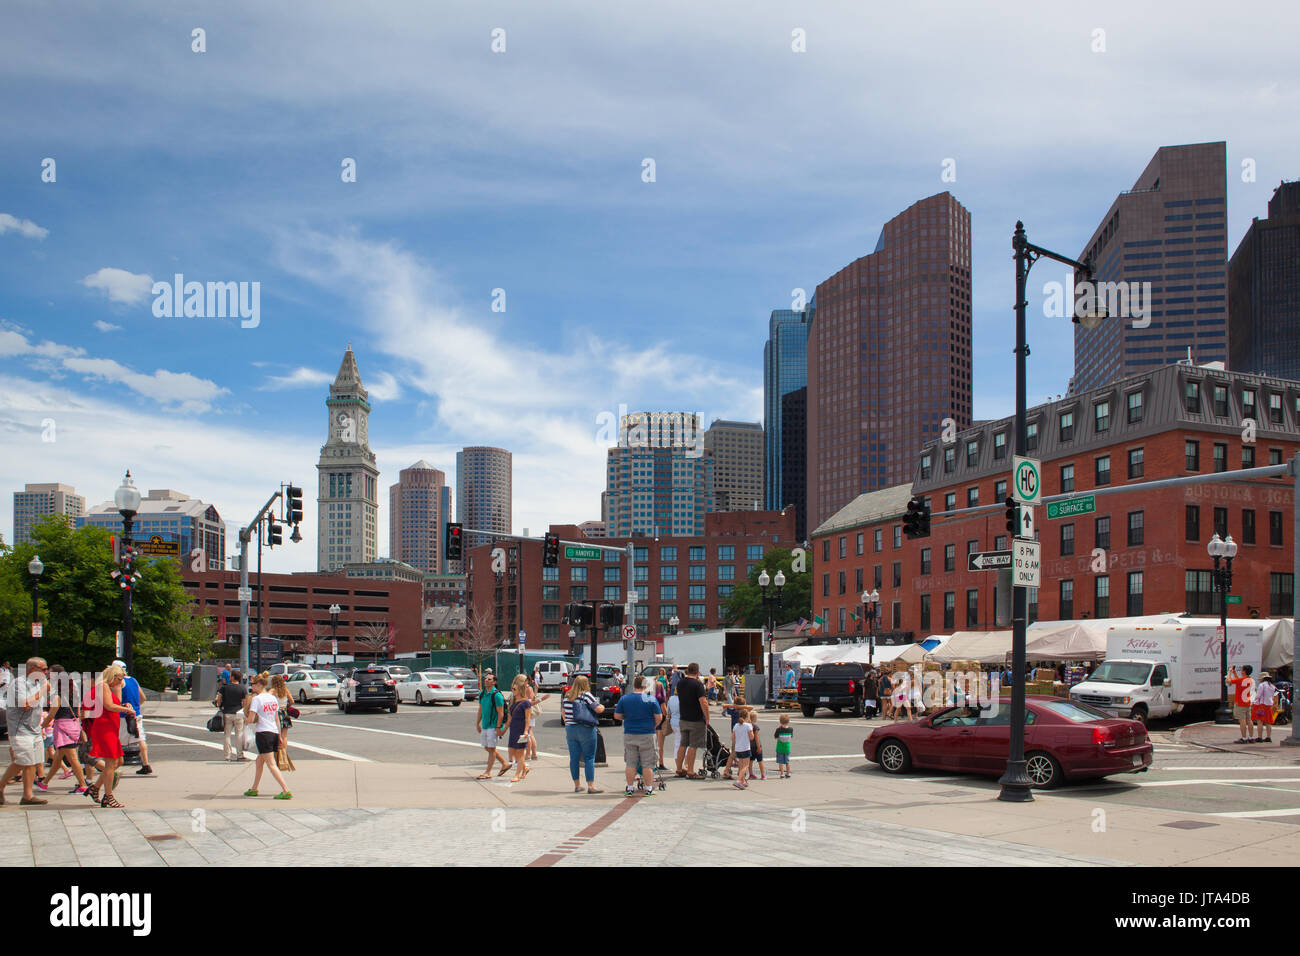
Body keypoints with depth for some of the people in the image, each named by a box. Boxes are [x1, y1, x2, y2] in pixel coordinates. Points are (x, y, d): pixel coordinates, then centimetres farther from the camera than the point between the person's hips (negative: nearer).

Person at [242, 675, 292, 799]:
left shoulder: (256, 698, -9)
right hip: (274, 732, 7)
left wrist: (245, 718, 9)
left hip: (263, 733, -7)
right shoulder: (273, 698, 12)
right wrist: (279, 736, 19)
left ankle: (286, 791, -14)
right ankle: (254, 789, 30)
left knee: (271, 764, -6)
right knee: (259, 761, 21)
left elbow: (250, 720, -13)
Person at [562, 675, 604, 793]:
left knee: (574, 758, 9)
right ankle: (591, 786, -4)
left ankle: (577, 785, 14)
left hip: (570, 730, 5)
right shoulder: (586, 695, -10)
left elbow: (563, 712, 16)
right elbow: (598, 709, -15)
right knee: (589, 758, -1)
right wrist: (602, 707, 7)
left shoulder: (567, 696, 8)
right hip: (586, 730, -5)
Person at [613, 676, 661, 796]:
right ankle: (648, 788, 7)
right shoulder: (651, 700, -5)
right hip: (647, 735, -2)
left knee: (630, 763, 8)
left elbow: (617, 716, 4)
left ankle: (630, 788, 10)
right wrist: (653, 727, 13)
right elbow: (659, 718, -4)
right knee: (647, 763, 4)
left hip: (629, 735, 2)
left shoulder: (624, 699, 1)